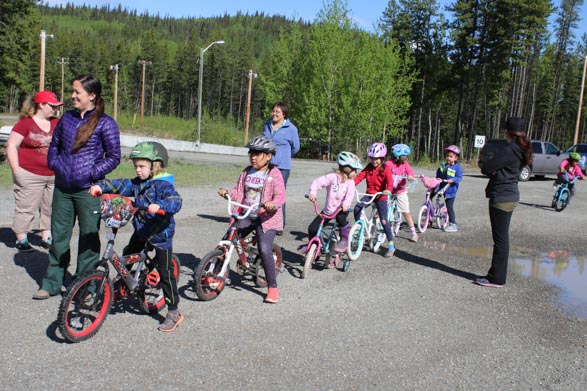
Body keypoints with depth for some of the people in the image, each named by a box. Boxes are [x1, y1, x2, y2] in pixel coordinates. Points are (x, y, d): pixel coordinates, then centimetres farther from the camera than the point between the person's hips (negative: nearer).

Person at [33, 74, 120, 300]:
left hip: (89, 190, -5)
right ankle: (51, 283, 26)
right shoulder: (67, 118, 10)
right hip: (62, 188, 5)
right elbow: (54, 145, 22)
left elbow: (113, 157, -6)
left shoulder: (105, 123, -6)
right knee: (58, 235, 12)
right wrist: (55, 165, 6)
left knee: (89, 238, 5)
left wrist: (91, 173, -13)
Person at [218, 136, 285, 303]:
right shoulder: (246, 172, 9)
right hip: (246, 216, 6)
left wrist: (273, 204, -37)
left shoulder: (274, 174, -8)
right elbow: (238, 192, 9)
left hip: (266, 218, -6)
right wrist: (227, 192, -11)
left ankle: (272, 287, -4)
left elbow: (280, 196, -16)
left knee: (264, 250, -18)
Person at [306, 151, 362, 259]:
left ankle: (345, 237, -11)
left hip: (341, 210, 0)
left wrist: (346, 203, -43)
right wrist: (313, 192, -37)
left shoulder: (350, 182, -8)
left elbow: (350, 194, -23)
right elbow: (318, 182, -20)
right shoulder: (333, 177, -14)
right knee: (312, 229, -7)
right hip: (328, 210, 1)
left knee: (340, 217, -37)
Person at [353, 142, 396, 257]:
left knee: (384, 220, -6)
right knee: (357, 208, -22)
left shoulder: (385, 168, -8)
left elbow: (390, 181, -22)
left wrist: (388, 190, -44)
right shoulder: (369, 167, 5)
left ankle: (391, 245, 4)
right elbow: (360, 176, -7)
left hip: (381, 196, -4)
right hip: (369, 194, 4)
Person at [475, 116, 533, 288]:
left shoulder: (508, 150, -19)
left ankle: (497, 279, 5)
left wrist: (482, 164, 3)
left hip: (501, 198, -10)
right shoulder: (519, 150, 11)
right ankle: (495, 274, 26)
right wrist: (489, 166, -3)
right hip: (509, 196, 10)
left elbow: (487, 168, -18)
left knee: (500, 239, -3)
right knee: (501, 238, 16)